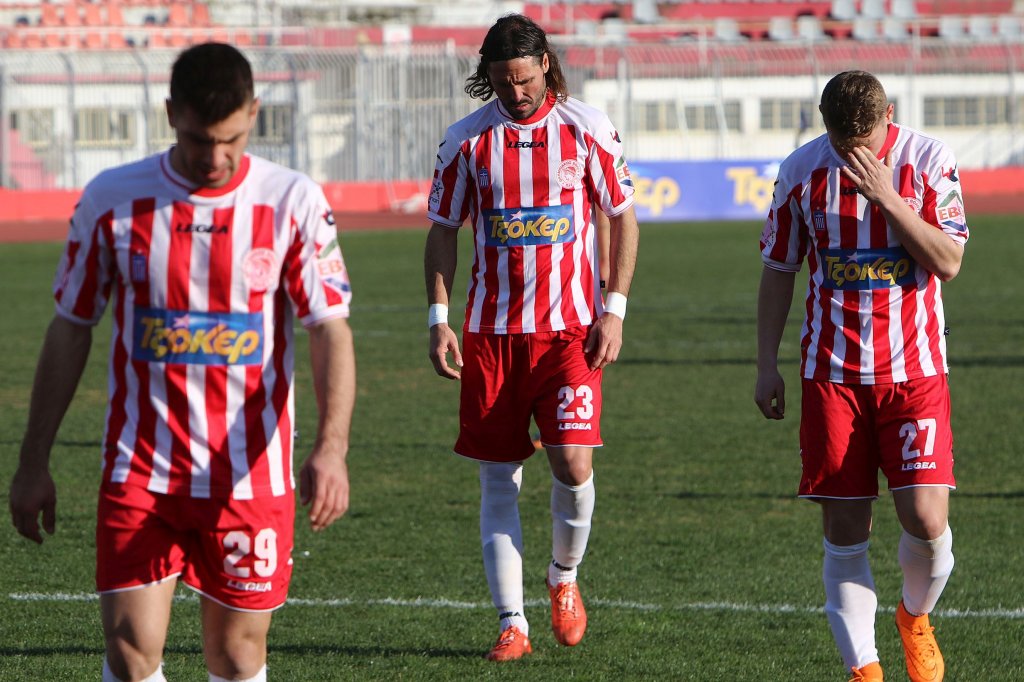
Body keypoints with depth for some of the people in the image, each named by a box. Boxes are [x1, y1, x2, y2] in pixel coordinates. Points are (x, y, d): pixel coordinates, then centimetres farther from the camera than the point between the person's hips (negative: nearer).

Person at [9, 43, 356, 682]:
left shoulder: (294, 201, -4)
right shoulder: (113, 199, -1)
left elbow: (330, 330, -6)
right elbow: (71, 329, 8)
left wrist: (331, 448, -22)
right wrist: (34, 462, 7)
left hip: (251, 478, 0)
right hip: (139, 471, 0)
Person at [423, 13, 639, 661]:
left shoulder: (588, 129, -1)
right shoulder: (468, 139, 2)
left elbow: (623, 218, 7)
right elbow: (444, 231, 9)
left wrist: (614, 310, -1)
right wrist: (439, 318, 0)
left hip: (570, 328, -1)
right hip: (492, 332, 1)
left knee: (573, 464, -13)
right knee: (499, 479, 0)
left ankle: (565, 578, 15)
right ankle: (512, 622, 5)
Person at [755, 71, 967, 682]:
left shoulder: (929, 161, -5)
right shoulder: (802, 170, 0)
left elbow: (949, 263, -12)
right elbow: (779, 270, 10)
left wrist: (887, 197, -20)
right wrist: (768, 365, 8)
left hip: (915, 367, -1)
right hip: (833, 372, 1)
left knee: (926, 519, -12)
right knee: (845, 532, -1)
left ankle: (916, 616, 19)